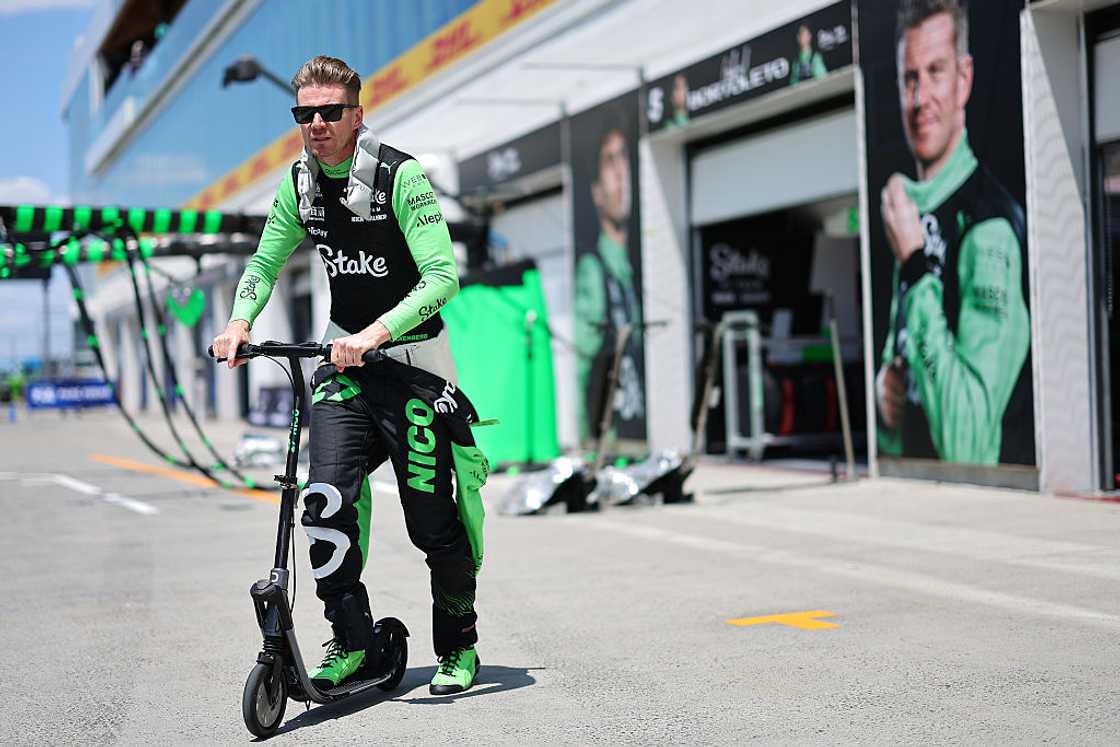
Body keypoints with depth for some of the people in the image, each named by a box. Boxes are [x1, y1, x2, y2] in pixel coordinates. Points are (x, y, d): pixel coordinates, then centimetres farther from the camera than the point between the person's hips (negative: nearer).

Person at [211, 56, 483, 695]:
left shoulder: (401, 175, -16)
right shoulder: (298, 183, 2)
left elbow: (444, 275, -24)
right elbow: (265, 262, 13)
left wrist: (376, 333, -35)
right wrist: (240, 321, -7)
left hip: (411, 355, -4)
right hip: (345, 357, 5)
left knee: (432, 519, -1)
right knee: (326, 500, -13)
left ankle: (460, 647, 20)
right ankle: (351, 642, 2)